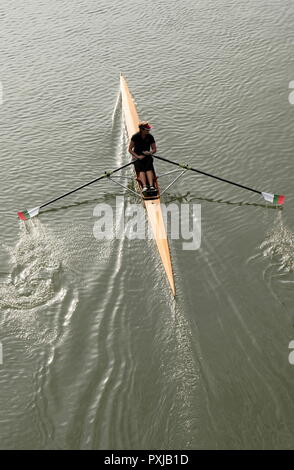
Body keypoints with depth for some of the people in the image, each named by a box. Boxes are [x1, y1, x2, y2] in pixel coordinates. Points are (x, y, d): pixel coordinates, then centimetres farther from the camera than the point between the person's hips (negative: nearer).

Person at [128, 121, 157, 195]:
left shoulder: (150, 137, 0)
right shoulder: (135, 137, -7)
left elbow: (154, 149, 6)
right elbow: (130, 149, -4)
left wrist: (150, 152, -17)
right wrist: (137, 156, -16)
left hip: (147, 156, 2)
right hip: (137, 157, -2)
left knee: (149, 168, -27)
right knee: (141, 170, -28)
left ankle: (151, 186, -43)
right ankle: (144, 186, -45)